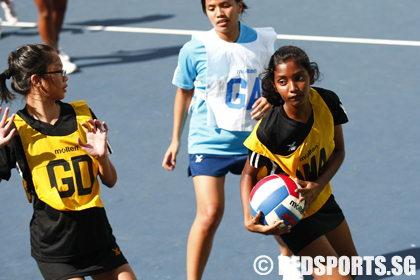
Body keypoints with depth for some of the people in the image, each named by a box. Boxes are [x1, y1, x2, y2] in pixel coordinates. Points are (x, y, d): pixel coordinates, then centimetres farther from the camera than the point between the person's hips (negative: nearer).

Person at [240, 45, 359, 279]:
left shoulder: (327, 102, -18)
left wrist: (318, 185, -22)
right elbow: (249, 173, -17)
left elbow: (338, 150, -5)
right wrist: (249, 219, -33)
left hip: (322, 198, 6)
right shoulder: (268, 132, -32)